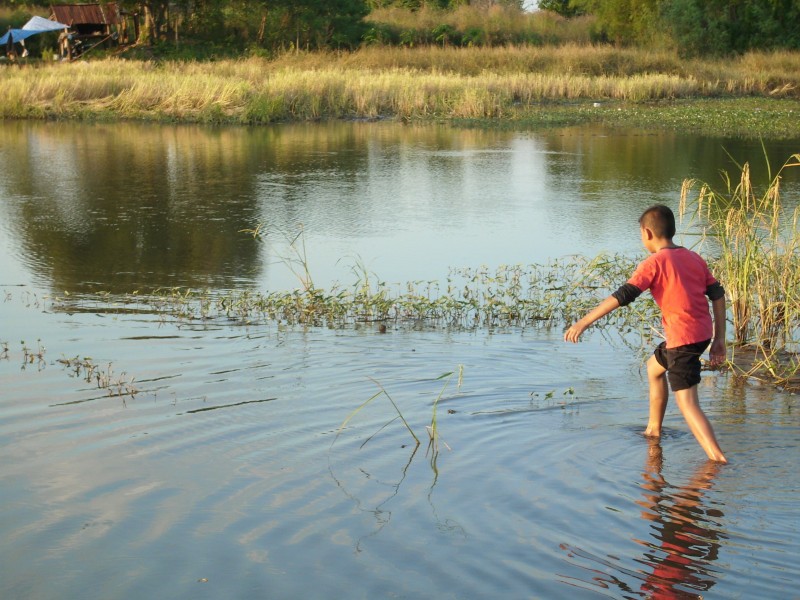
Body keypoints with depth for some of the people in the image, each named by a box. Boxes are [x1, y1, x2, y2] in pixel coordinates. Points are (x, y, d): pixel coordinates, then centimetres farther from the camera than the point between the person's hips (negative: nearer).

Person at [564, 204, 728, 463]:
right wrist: (719, 339, 14)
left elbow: (622, 296, -17)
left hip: (682, 338, -8)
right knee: (654, 366, 30)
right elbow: (718, 295, 11)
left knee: (687, 403, -8)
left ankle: (718, 459, -20)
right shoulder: (694, 258, 13)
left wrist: (584, 322, -19)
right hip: (703, 332, 9)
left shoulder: (654, 262, -8)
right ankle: (653, 430, 40)